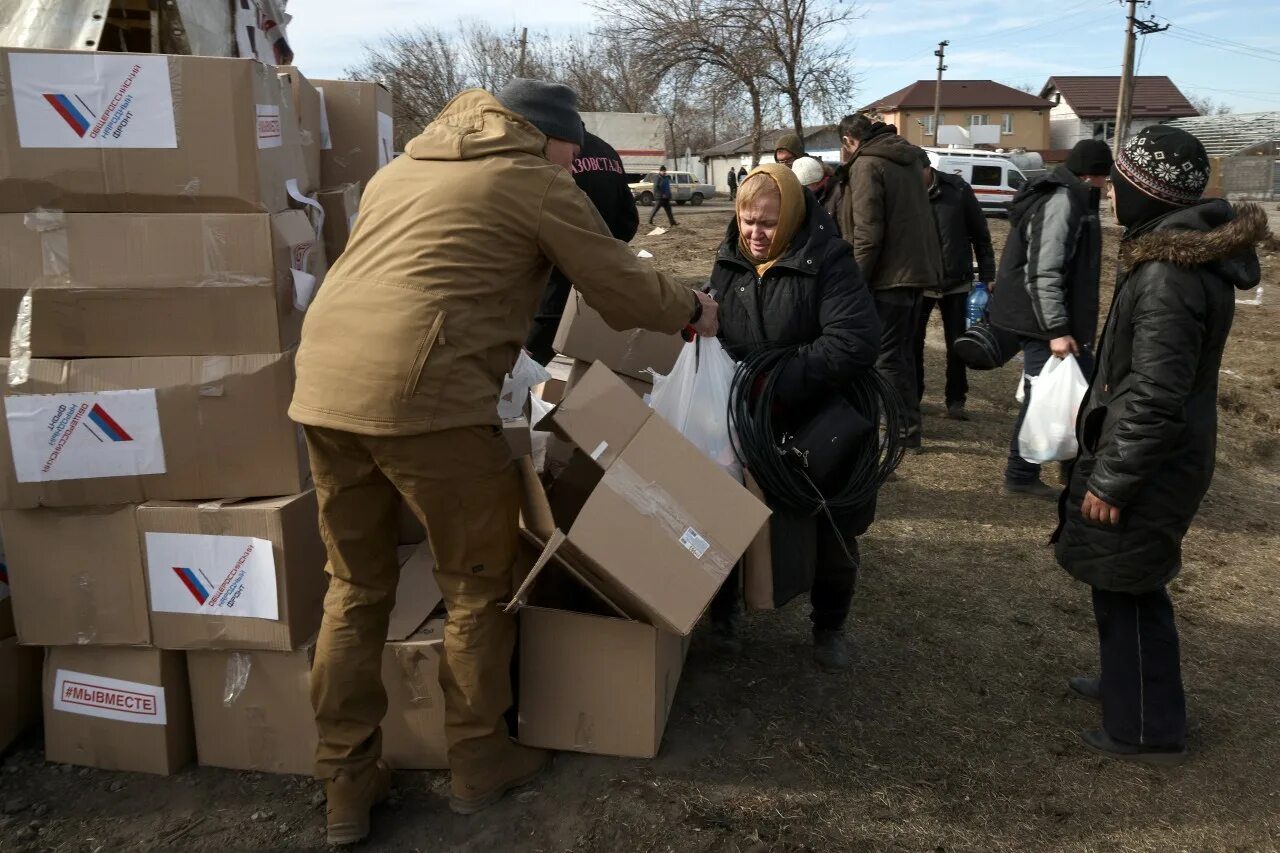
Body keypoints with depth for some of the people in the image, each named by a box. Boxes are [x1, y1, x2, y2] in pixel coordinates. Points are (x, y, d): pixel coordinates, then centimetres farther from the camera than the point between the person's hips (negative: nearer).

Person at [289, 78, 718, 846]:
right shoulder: (534, 181, 5)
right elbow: (623, 289, 8)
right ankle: (479, 762, 25)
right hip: (426, 395, -7)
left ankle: (348, 785, 25)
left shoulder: (403, 167, 27)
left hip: (327, 386, 8)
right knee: (480, 585, 12)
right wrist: (693, 310, 27)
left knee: (356, 590, 17)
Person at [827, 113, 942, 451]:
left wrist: (855, 282, -14)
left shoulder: (866, 166, -11)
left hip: (889, 274, -9)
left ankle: (904, 432, 3)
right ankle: (907, 425, 27)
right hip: (917, 269, 9)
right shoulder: (906, 161, 16)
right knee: (902, 353, 18)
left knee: (886, 357, -1)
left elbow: (867, 233, -18)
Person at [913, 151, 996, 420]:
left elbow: (980, 234, -1)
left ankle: (956, 400, 22)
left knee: (956, 345, 8)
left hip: (956, 283, 0)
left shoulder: (957, 189, -9)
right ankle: (911, 396, 22)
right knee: (912, 342, 5)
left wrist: (987, 275, -1)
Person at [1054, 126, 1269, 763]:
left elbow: (1154, 399, -27)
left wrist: (1111, 479, -20)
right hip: (1165, 455, 10)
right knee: (1128, 583, 23)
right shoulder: (1190, 252, 6)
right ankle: (1127, 681, 42)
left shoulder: (1168, 276, -26)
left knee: (1127, 589, 5)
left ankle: (1145, 729, 20)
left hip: (1149, 464, -10)